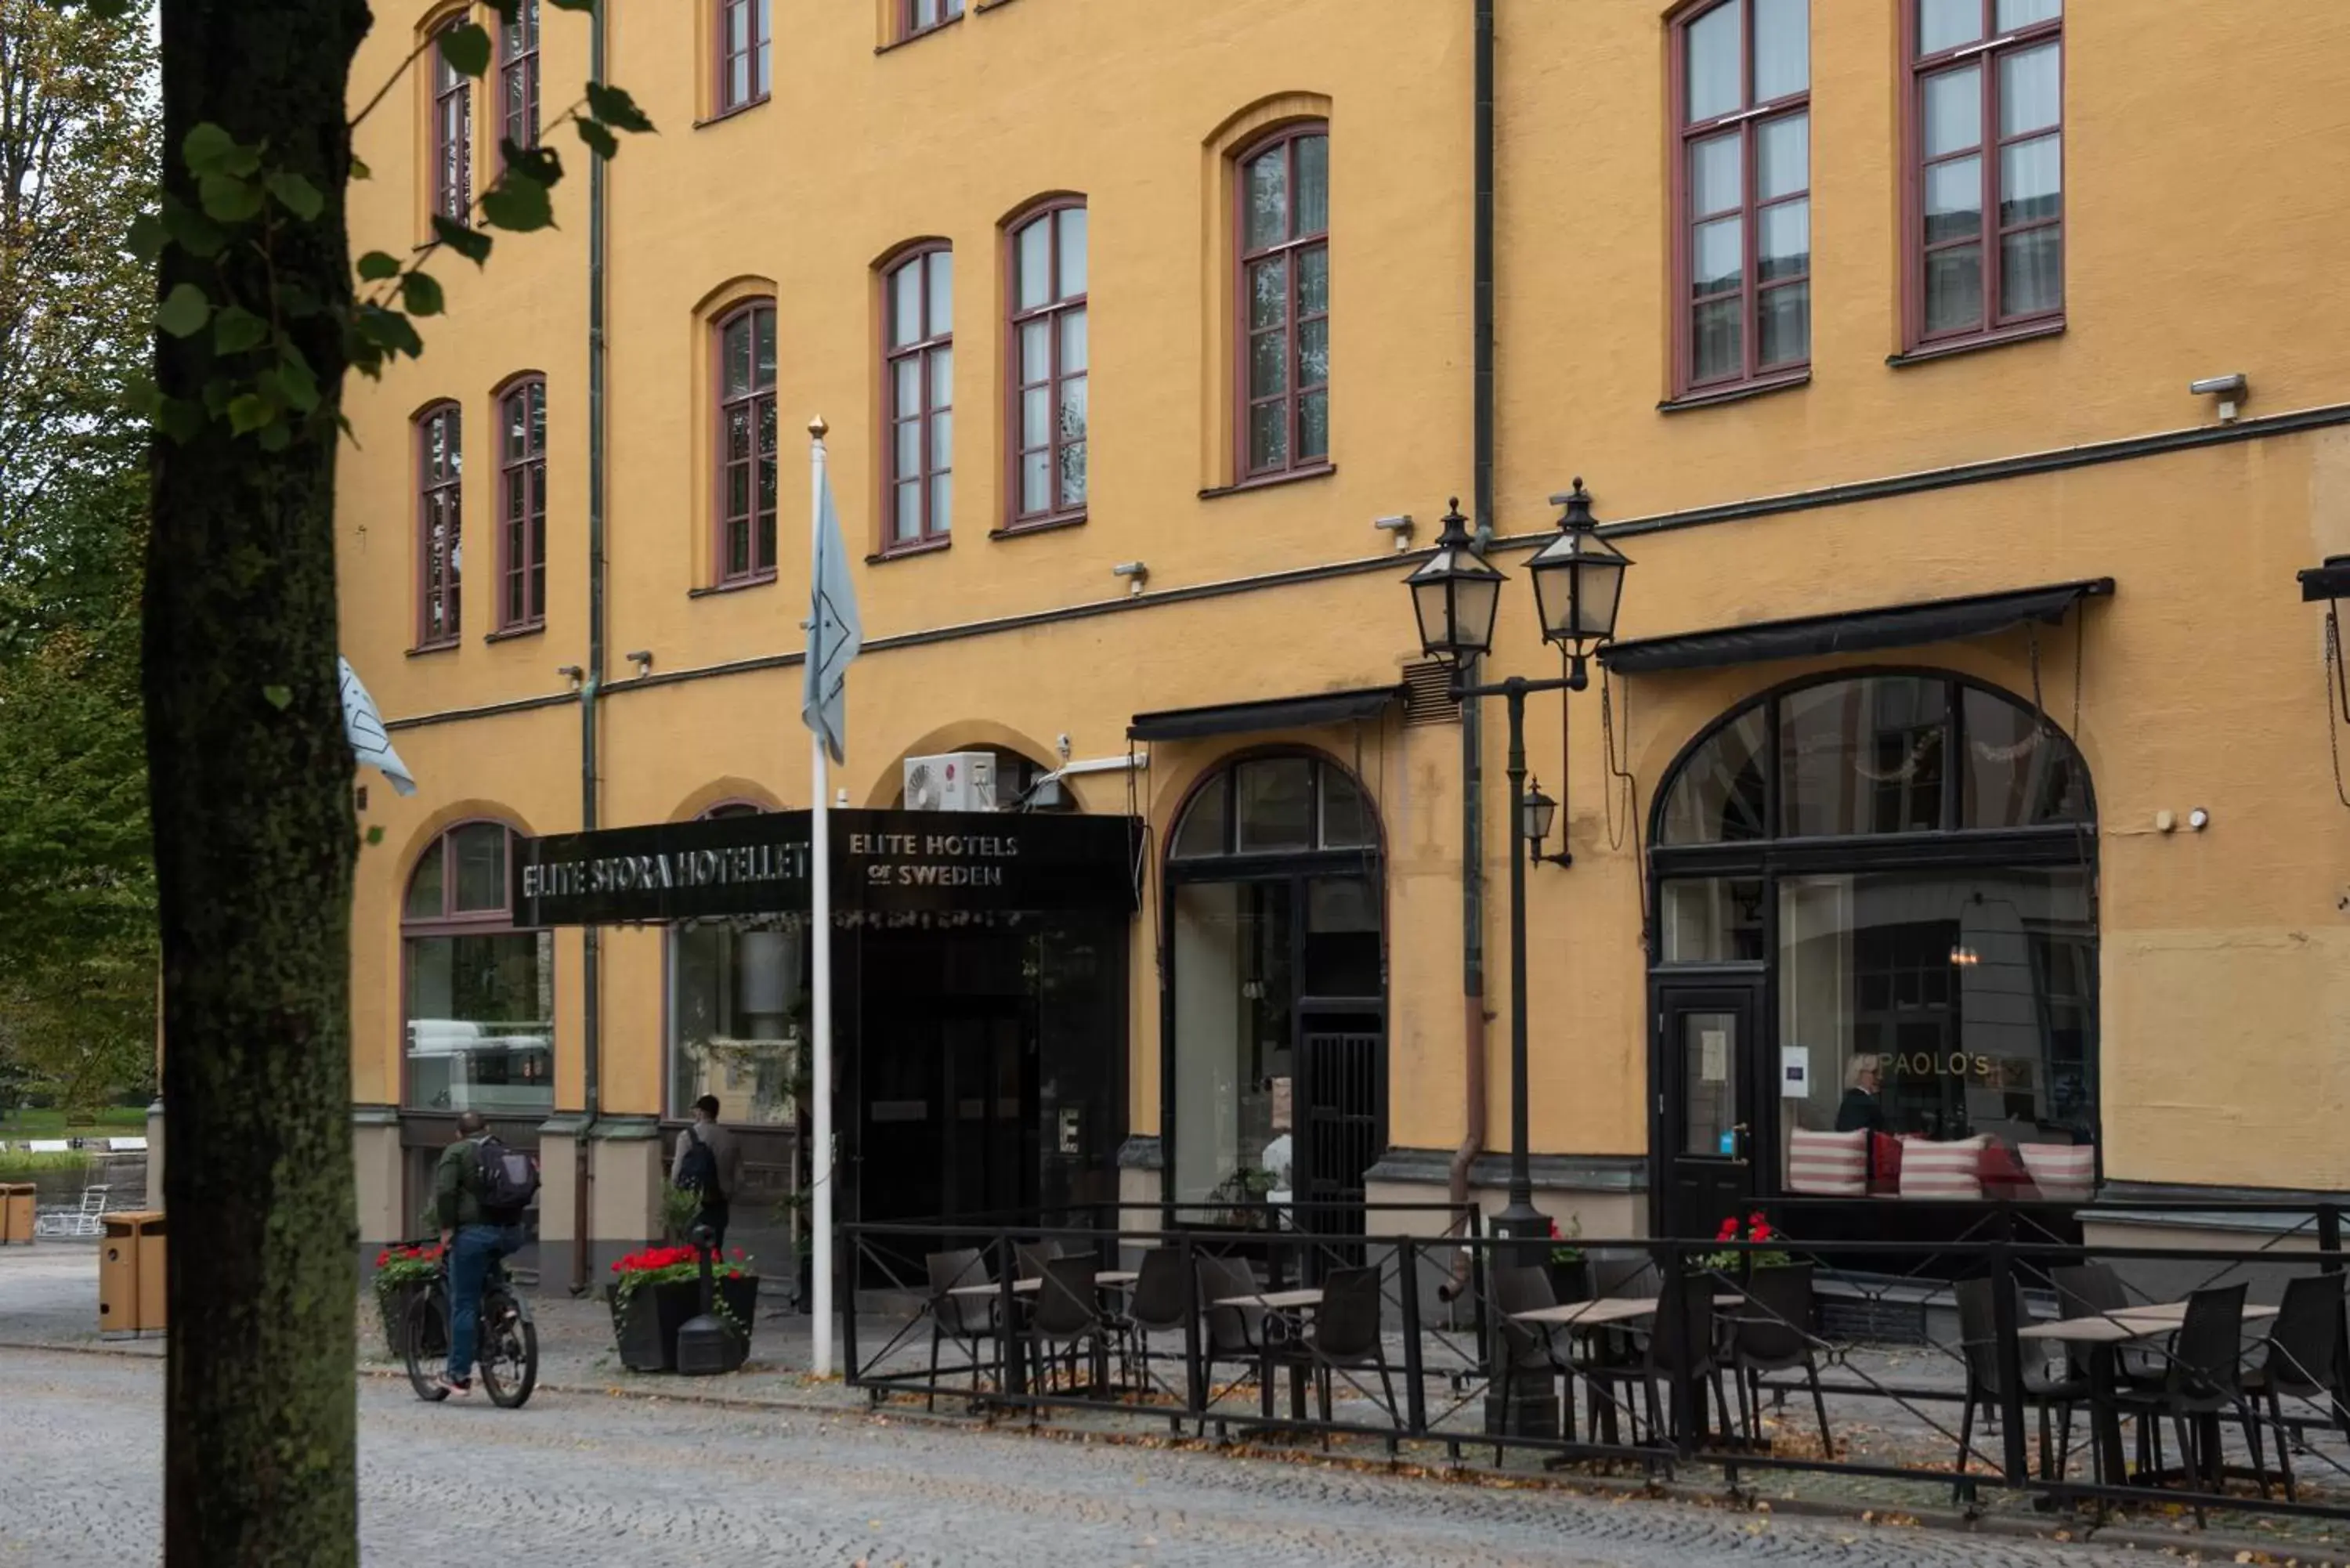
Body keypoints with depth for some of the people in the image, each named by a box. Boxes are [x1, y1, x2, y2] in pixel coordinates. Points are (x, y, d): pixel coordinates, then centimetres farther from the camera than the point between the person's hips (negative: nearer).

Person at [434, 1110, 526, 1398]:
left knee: (464, 1305, 0)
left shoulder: (456, 1152, 3)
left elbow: (444, 1191, -11)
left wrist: (447, 1228, -5)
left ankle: (459, 1375, 1)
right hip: (511, 1234, 5)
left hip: (474, 1232, -5)